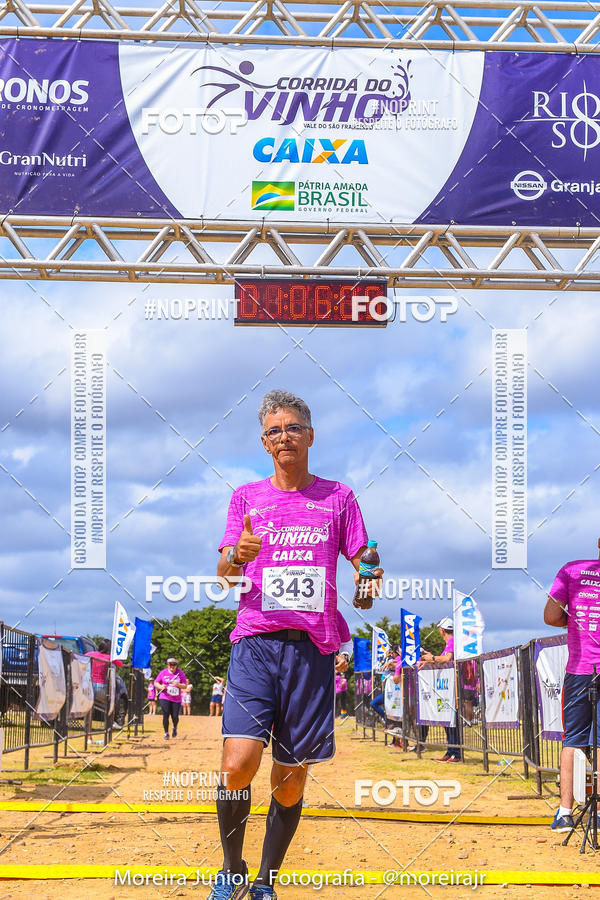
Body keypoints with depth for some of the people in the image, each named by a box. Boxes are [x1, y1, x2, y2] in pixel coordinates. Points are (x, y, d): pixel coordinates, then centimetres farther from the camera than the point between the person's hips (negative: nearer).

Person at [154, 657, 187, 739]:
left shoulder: (180, 673, 0)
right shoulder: (163, 672, 3)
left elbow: (185, 686, 0)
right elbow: (156, 682, 10)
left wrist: (178, 685, -20)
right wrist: (160, 686, -11)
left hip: (176, 698, 0)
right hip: (164, 698, 0)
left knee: (175, 716, 0)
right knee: (166, 715, -9)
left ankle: (174, 728, 34)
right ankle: (166, 733, 5)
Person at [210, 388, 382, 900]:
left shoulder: (338, 497, 12)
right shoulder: (248, 497, 12)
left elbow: (362, 565, 12)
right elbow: (223, 574, 6)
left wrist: (370, 579, -12)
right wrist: (237, 556, -18)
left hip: (313, 647, 1)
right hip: (256, 641, -1)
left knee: (291, 780, 3)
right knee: (238, 765, -17)